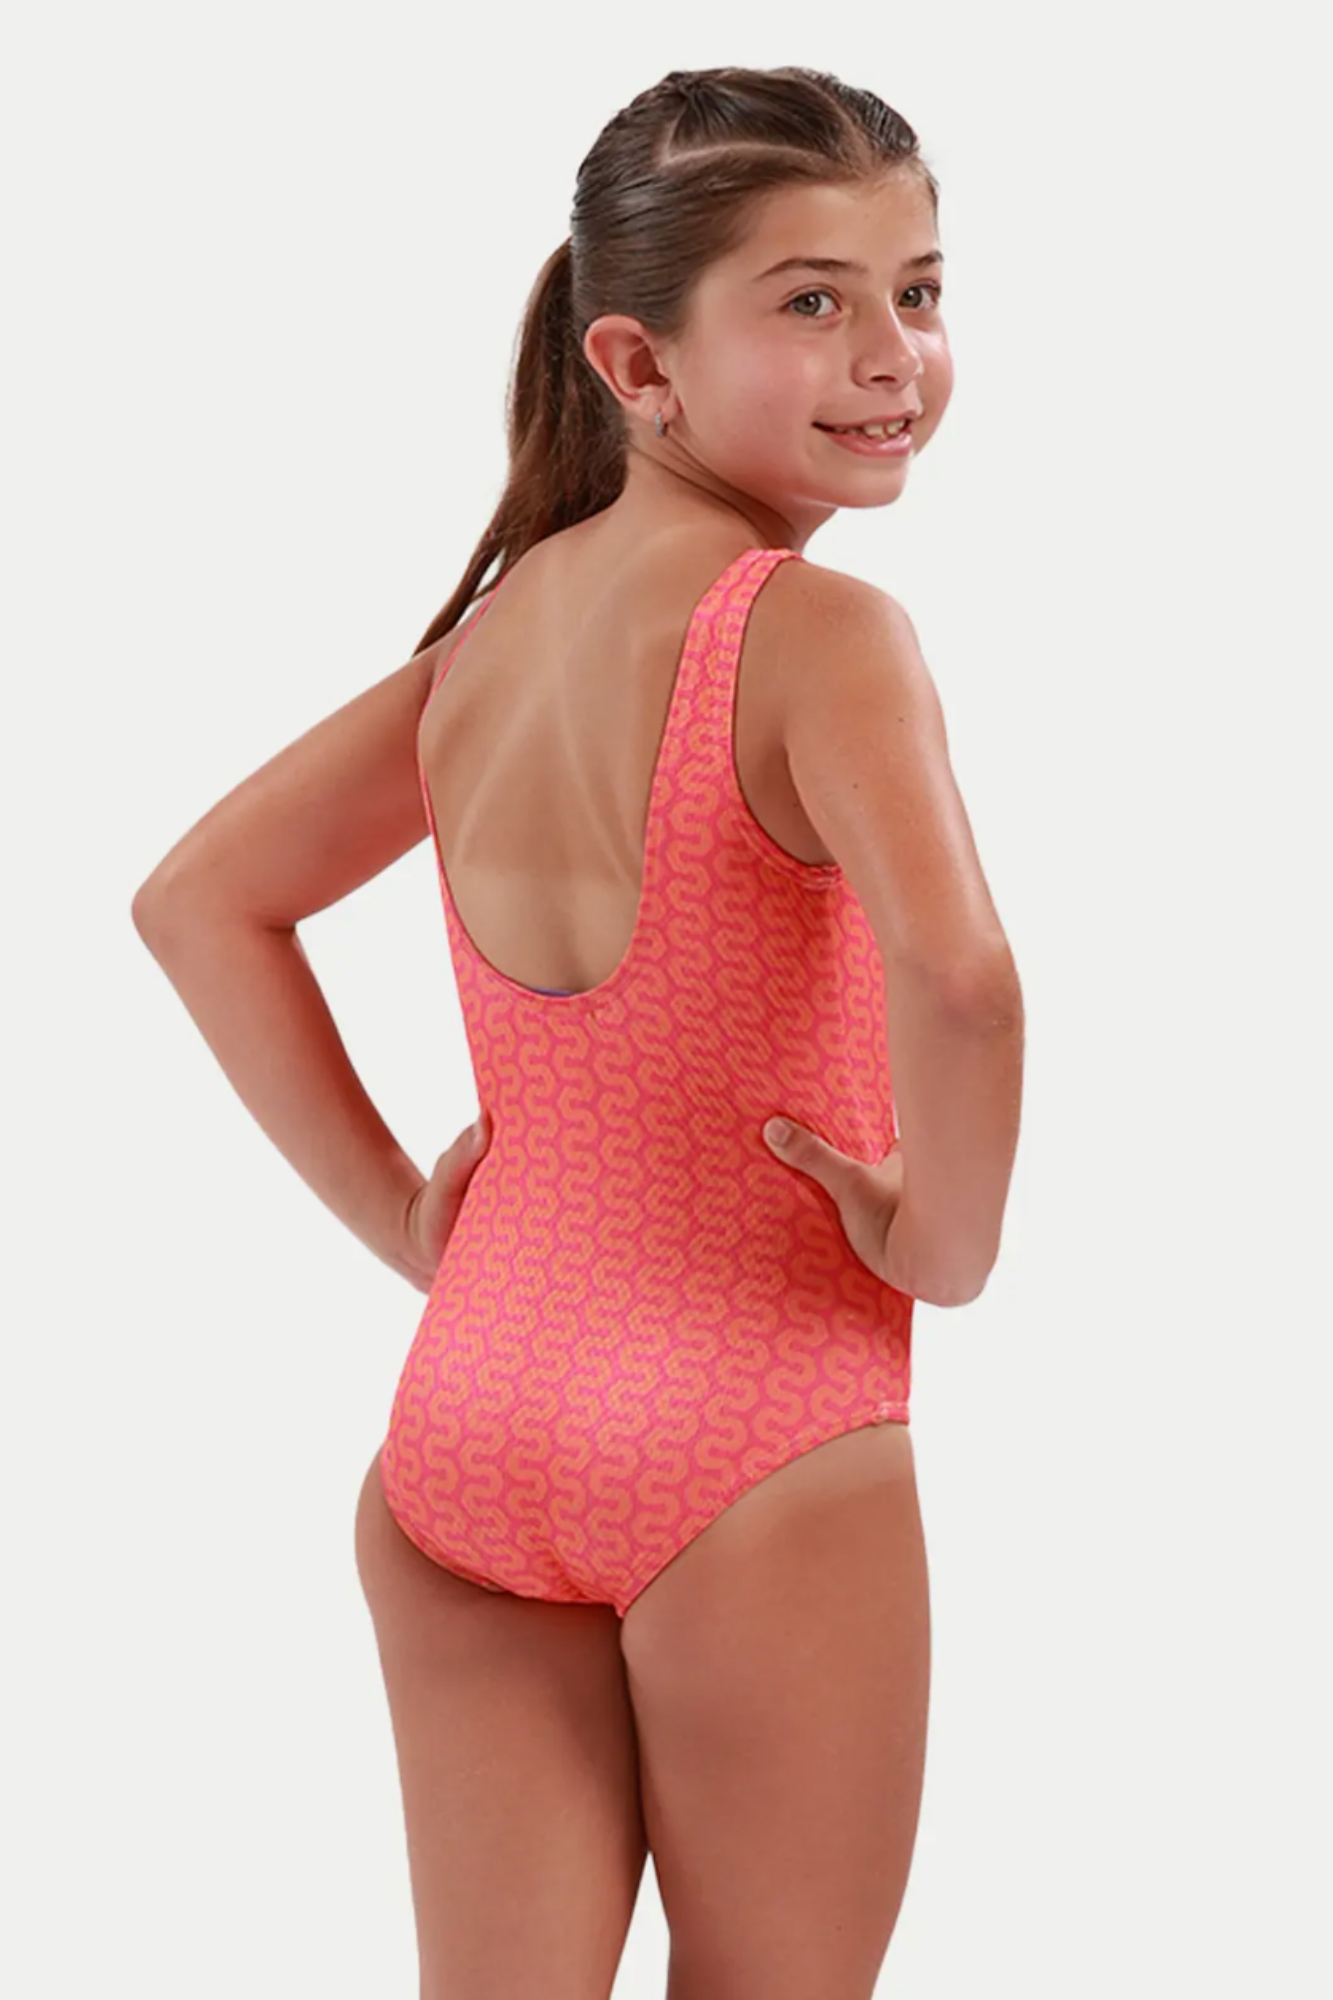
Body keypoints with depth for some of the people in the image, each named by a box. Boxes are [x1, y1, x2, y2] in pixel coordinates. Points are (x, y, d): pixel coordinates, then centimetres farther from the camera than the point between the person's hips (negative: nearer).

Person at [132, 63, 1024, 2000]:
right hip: (761, 1459, -5)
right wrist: (948, 1239, -14)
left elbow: (199, 899, 16)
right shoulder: (818, 634, -14)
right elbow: (956, 973, -32)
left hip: (462, 1430, 6)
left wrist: (399, 1213, 12)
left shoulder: (493, 629, 7)